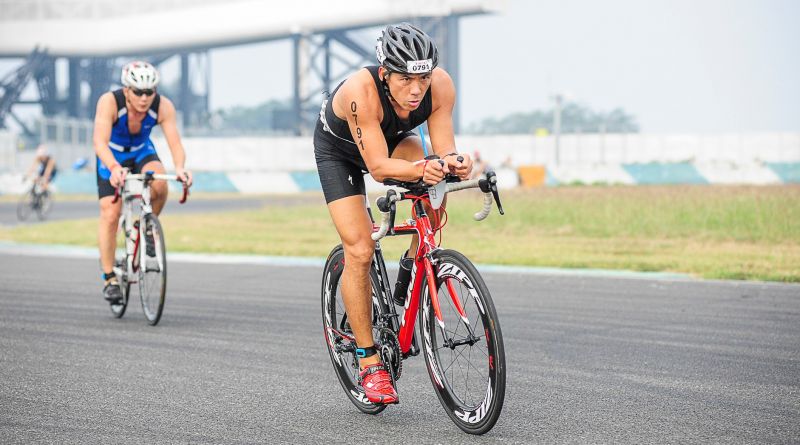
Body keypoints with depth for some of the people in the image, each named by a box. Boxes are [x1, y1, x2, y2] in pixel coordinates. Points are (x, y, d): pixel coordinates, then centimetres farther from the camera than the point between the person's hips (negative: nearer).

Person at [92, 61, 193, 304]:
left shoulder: (163, 106, -27)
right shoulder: (109, 102, -33)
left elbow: (174, 142, -34)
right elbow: (100, 142, -42)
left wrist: (179, 168, -55)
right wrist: (114, 168, -61)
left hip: (142, 152, 1)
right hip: (112, 158, -1)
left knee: (159, 185, -30)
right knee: (110, 216, -10)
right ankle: (109, 278, 4)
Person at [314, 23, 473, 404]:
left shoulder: (440, 86, -31)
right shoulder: (361, 91, -42)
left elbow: (443, 148, -28)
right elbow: (378, 167, -42)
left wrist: (453, 162, -50)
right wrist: (420, 170, -60)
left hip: (393, 139, 3)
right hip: (340, 150, -3)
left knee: (431, 190, -30)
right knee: (359, 251, -14)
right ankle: (369, 363, -3)